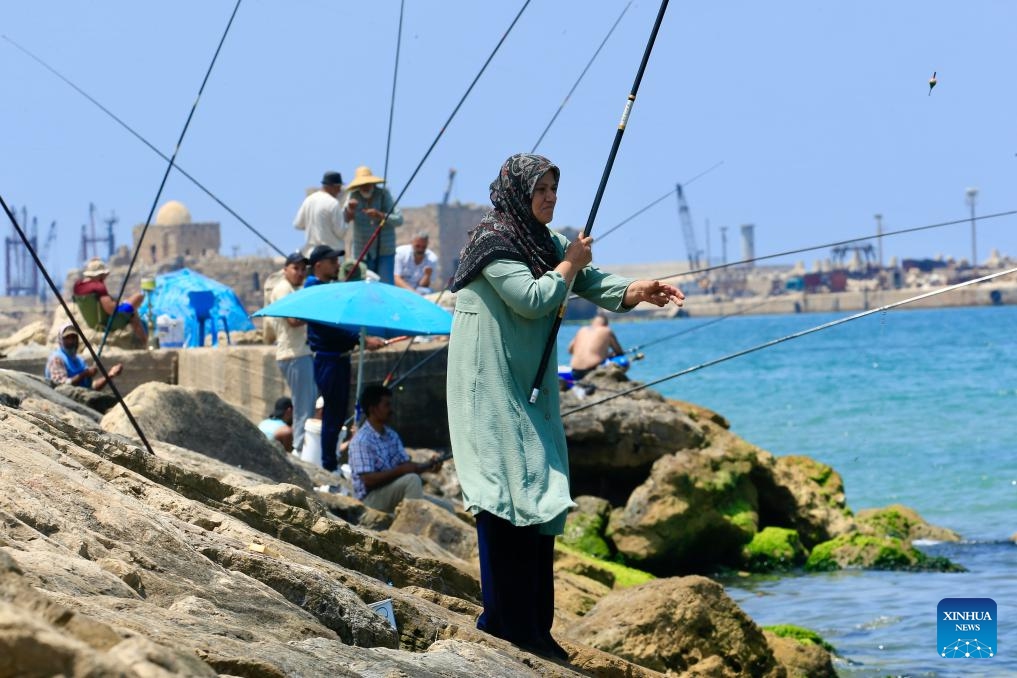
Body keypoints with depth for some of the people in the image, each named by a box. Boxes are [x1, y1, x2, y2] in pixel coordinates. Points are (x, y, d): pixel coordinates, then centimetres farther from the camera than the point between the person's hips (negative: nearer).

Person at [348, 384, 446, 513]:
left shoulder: (392, 436, 11)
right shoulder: (361, 440, -16)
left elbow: (406, 465, 8)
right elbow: (368, 480, -22)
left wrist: (427, 466, -12)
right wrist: (400, 470, -25)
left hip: (392, 495, 8)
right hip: (371, 498, -8)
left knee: (445, 509, -2)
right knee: (412, 479, -31)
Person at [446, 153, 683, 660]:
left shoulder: (545, 242, 14)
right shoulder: (494, 242, -12)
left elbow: (591, 282, 6)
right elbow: (532, 299, -21)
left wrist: (636, 291, -12)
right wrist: (570, 264, -7)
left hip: (530, 386, 9)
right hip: (493, 386, -9)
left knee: (539, 495, 7)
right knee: (509, 487, -12)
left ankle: (533, 625, 12)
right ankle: (512, 623, -11)